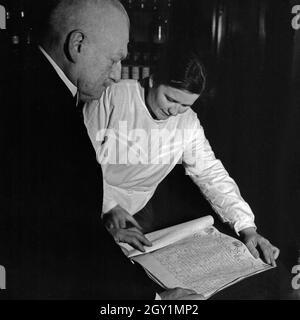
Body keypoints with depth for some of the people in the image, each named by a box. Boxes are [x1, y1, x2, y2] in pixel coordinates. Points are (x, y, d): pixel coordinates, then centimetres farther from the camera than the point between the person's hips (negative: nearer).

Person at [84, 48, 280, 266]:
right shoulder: (114, 97, -19)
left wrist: (247, 228, -15)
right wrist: (108, 207, -24)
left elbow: (212, 175, -6)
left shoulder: (188, 123, -8)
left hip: (136, 211, 4)